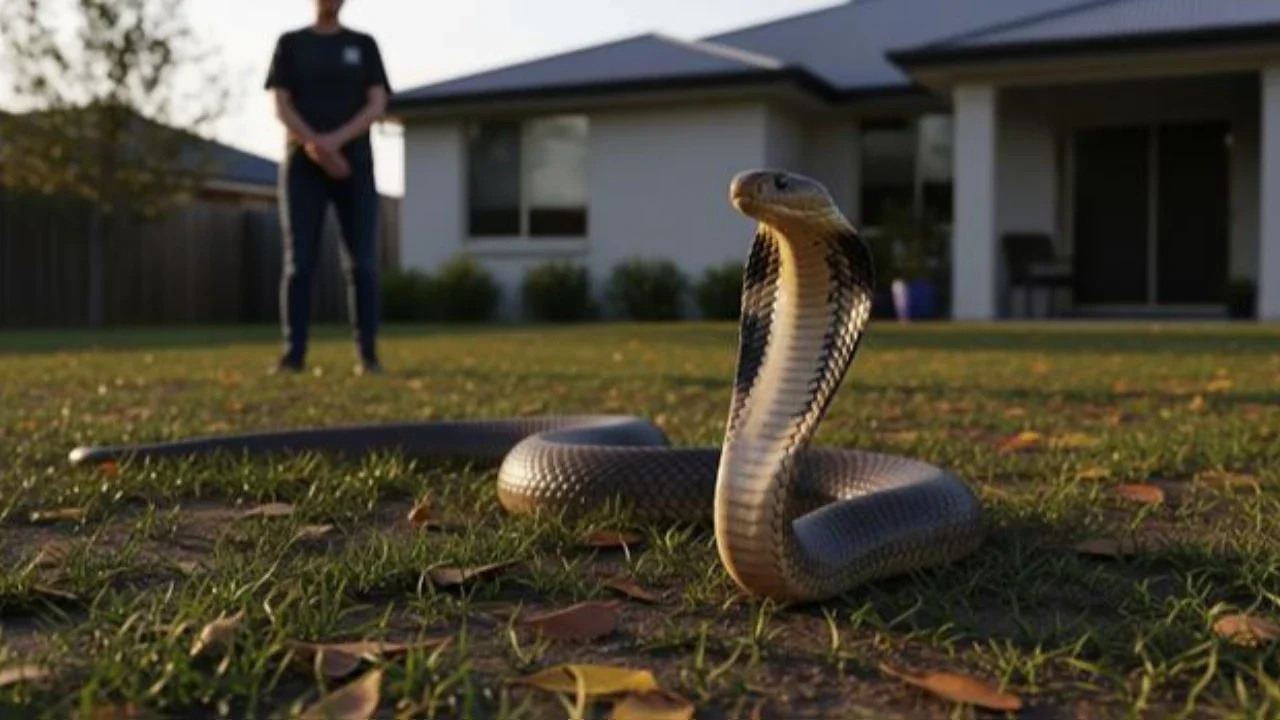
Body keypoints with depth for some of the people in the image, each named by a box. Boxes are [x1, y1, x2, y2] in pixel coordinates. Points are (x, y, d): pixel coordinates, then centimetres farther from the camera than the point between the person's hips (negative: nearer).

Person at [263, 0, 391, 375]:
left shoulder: (364, 45, 12)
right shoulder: (290, 44, 11)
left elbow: (377, 105, 0)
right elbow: (281, 106, 1)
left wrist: (336, 140, -16)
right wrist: (315, 147, -15)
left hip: (355, 165, 0)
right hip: (303, 165, 0)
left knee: (361, 262, -5)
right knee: (299, 261, -6)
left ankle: (368, 354, -2)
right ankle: (293, 354, -3)